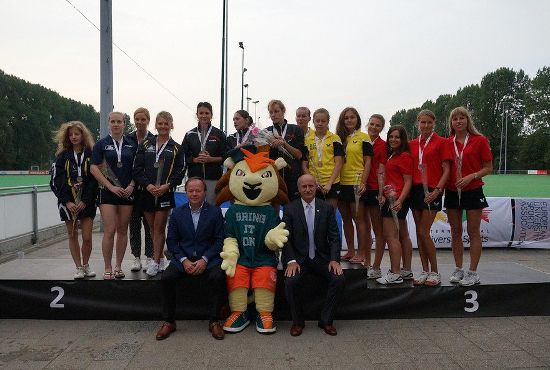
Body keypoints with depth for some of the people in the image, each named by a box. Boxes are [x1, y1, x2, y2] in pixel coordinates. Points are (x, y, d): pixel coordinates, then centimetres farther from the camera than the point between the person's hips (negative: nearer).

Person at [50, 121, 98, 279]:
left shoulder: (91, 155, 1)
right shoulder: (62, 156, 5)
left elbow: (94, 180, -4)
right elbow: (57, 180, -1)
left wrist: (85, 201, -13)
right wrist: (67, 201, -11)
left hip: (86, 202, -1)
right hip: (68, 202, 1)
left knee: (87, 238, -2)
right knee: (73, 236, 6)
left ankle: (86, 265, 19)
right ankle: (79, 268, 17)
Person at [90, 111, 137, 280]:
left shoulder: (132, 145, 8)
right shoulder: (101, 144, 3)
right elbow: (94, 168, -3)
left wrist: (131, 186, -5)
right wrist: (111, 187, -10)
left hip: (127, 192, 2)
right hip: (108, 192, -2)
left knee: (123, 230, 6)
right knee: (109, 231, -8)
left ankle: (118, 266, 17)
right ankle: (108, 269, 3)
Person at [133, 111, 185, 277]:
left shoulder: (176, 148, 4)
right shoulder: (145, 145, 8)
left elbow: (179, 172, 0)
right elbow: (137, 169, 3)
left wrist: (167, 186, -14)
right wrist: (147, 185, -11)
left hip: (165, 193, -3)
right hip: (147, 192, 3)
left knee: (159, 228, -2)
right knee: (152, 228, 11)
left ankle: (155, 262, 4)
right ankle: (159, 257, 24)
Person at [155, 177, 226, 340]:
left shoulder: (215, 212, 1)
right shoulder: (177, 213, 7)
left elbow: (219, 240, -2)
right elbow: (171, 241, 5)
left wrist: (204, 259, -14)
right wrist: (184, 260, -10)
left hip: (208, 258, -2)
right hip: (183, 258, 2)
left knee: (217, 276, -30)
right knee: (167, 277, -24)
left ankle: (214, 321, -14)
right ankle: (169, 321, -7)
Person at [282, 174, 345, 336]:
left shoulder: (327, 208, 4)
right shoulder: (290, 209, 1)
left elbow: (334, 237, 1)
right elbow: (286, 238, -3)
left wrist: (334, 259, -14)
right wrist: (291, 261, -18)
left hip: (322, 257, 2)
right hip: (298, 258, -1)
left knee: (339, 278, -23)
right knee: (290, 281, -28)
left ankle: (326, 320, -2)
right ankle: (297, 321, -2)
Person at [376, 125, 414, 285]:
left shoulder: (404, 156, -9)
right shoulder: (391, 155, 18)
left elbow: (408, 181, -14)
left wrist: (400, 200, -22)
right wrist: (383, 195, 10)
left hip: (396, 200, -10)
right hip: (391, 199, 10)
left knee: (391, 236, -8)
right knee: (403, 236, 13)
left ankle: (395, 274, -3)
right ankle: (406, 271, 22)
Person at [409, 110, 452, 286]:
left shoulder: (441, 142, -2)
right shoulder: (412, 144, 12)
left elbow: (446, 169, -5)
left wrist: (437, 189, -15)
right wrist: (409, 188, 1)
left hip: (432, 191, -5)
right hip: (416, 190, 5)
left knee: (423, 232, -8)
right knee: (419, 232, 7)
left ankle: (435, 272, 7)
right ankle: (425, 271, 17)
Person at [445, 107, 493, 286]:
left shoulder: (480, 140, -3)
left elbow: (488, 168, -2)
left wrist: (471, 176, -17)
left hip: (473, 191, -3)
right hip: (452, 192, 4)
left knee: (473, 232, 2)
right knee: (455, 232, 9)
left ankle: (473, 273, 10)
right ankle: (458, 270, 20)